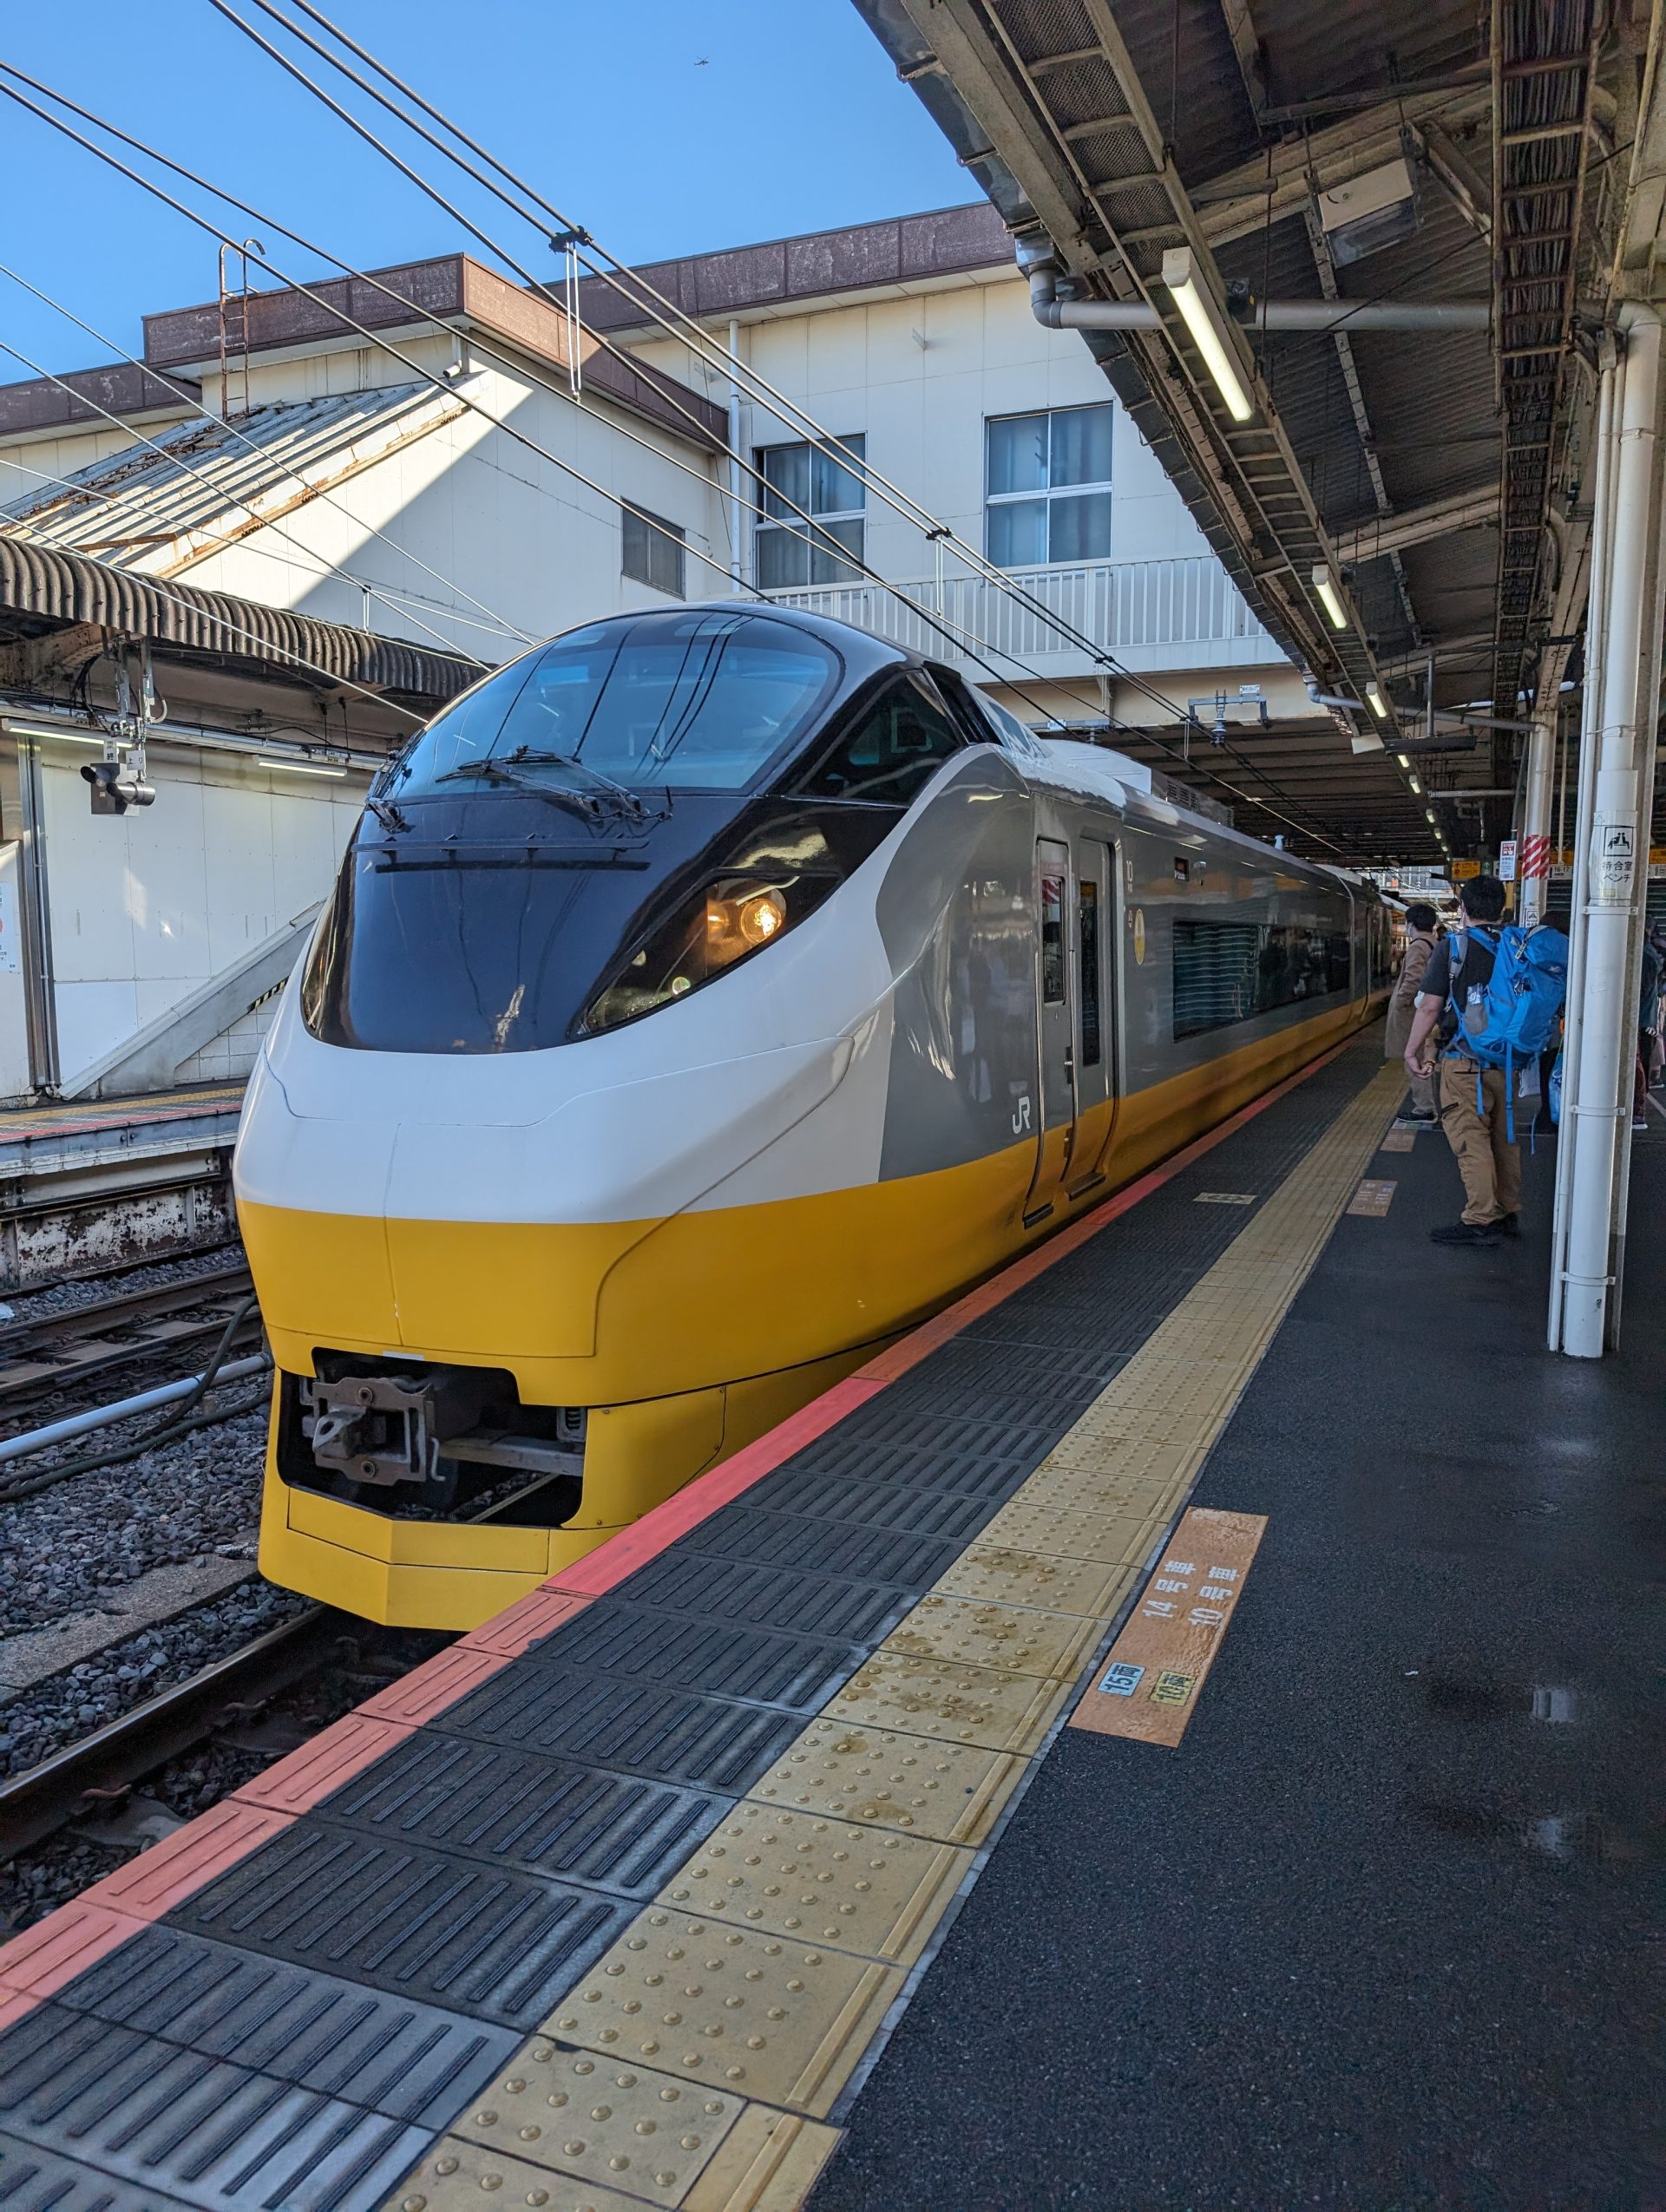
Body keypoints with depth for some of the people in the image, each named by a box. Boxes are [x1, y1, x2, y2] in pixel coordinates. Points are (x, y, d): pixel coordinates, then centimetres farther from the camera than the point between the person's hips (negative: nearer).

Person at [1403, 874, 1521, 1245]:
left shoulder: (1451, 948, -7)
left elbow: (1430, 1007, -10)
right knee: (1505, 1137, 15)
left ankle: (1480, 1221, -4)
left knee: (1470, 1138, -3)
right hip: (1508, 1060, 5)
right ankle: (1508, 1212, 23)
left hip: (1464, 1062, -5)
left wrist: (1412, 1050, -1)